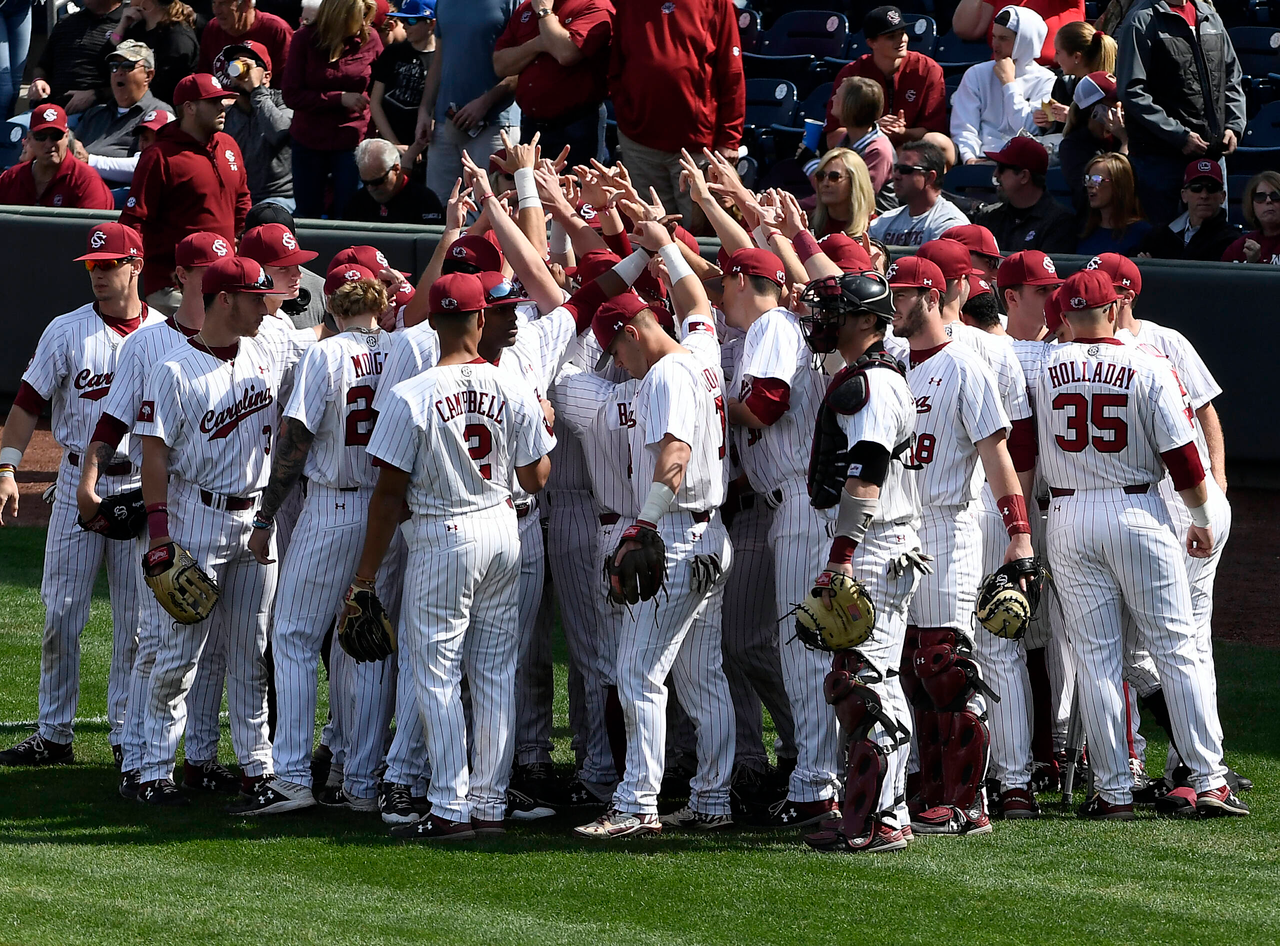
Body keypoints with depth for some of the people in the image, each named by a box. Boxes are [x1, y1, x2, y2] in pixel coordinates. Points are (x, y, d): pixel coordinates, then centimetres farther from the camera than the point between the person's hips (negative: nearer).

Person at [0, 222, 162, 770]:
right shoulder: (67, 331, 0)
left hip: (142, 488, 1)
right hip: (78, 484, -1)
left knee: (135, 620, 4)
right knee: (60, 612, -1)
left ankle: (126, 734, 12)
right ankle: (53, 734, 6)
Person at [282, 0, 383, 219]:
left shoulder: (370, 40, -4)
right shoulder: (306, 39, -6)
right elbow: (291, 95, -10)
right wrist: (340, 99, -18)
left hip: (352, 141, 0)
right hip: (309, 141, 0)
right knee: (307, 215, 8)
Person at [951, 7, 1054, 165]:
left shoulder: (1045, 81, 6)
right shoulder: (976, 74, 14)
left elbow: (1029, 130, -6)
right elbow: (964, 129, 5)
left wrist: (1009, 82, -3)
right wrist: (969, 158, -16)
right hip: (984, 159, 3)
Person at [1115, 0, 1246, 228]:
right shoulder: (1143, 20, -7)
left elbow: (1231, 77, 21)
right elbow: (1132, 92, -14)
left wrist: (1234, 125, 4)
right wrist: (1179, 136, -17)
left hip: (1212, 150, 6)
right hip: (1161, 155, -6)